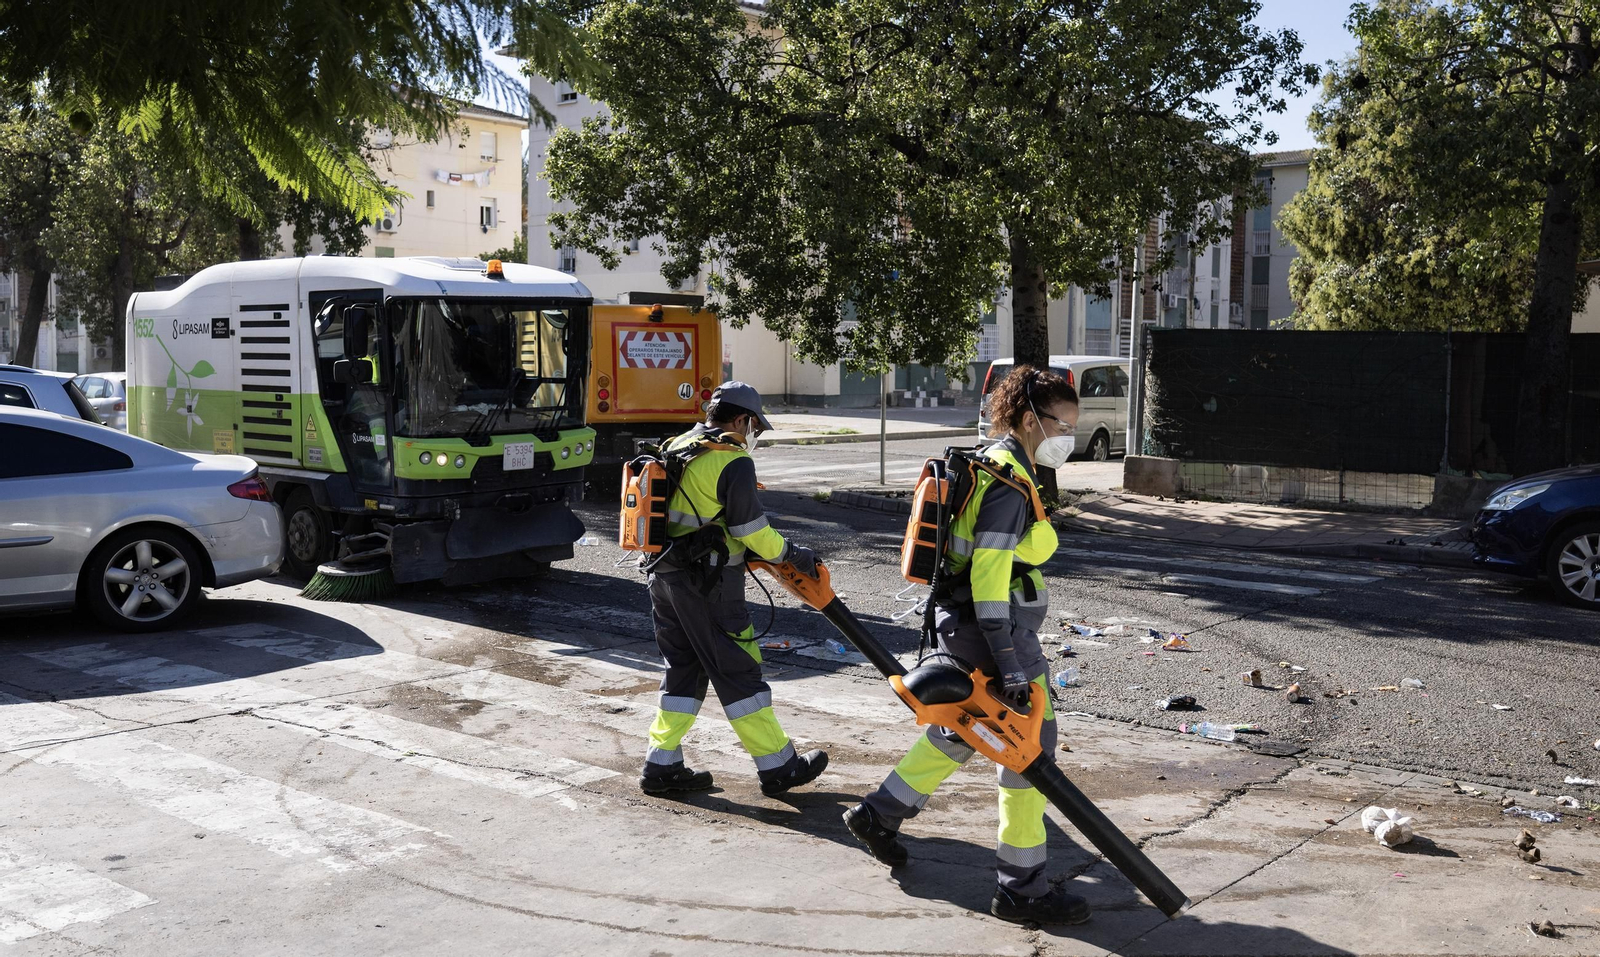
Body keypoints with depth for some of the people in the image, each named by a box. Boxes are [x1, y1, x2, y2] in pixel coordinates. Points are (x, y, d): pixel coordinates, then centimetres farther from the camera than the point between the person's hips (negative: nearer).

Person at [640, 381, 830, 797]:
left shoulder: (675, 449, 13)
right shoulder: (732, 461, -13)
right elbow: (751, 529, -12)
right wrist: (792, 554, 2)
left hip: (664, 576, 8)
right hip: (706, 584, -8)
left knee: (683, 671, 16)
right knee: (738, 673, 0)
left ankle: (661, 765, 17)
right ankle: (778, 766, 9)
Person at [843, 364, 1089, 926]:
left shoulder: (993, 466, 12)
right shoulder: (1009, 482, -19)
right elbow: (989, 576, -25)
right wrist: (1010, 665, -26)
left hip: (960, 624, 10)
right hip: (993, 631, -10)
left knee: (962, 729, 24)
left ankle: (879, 814, 36)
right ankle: (1022, 888, 8)